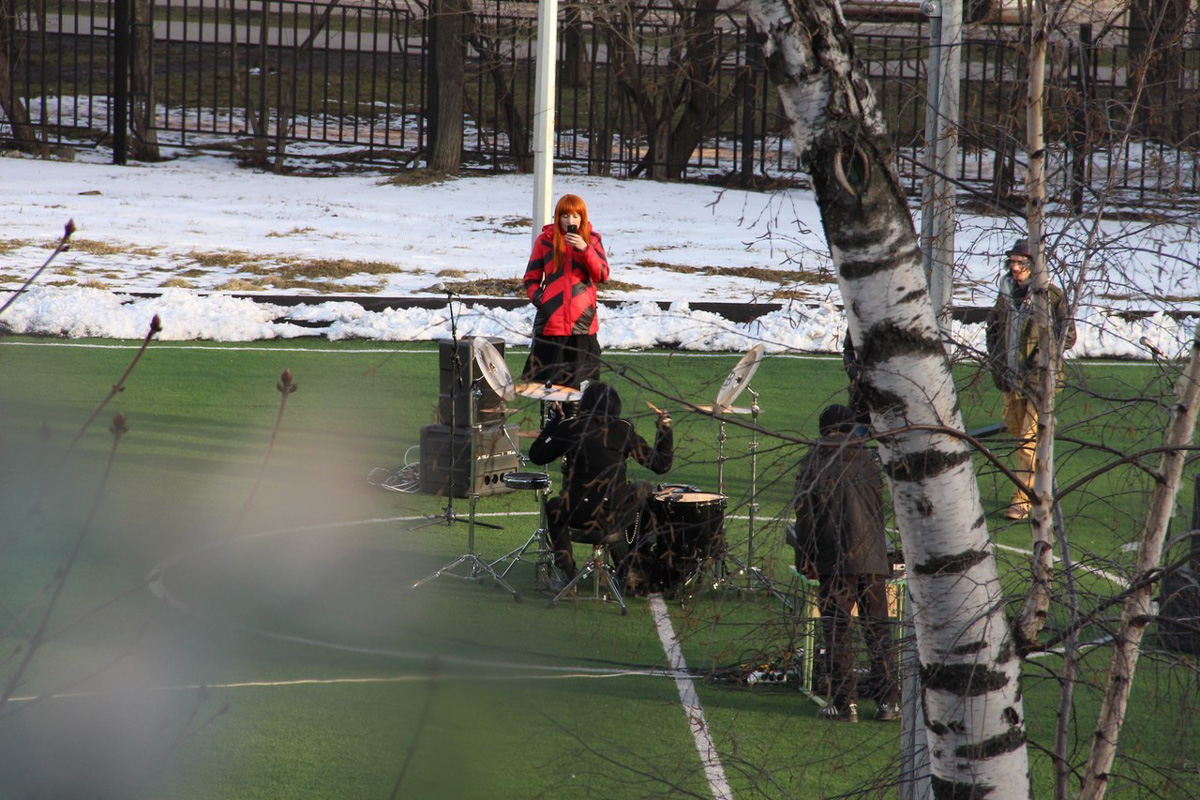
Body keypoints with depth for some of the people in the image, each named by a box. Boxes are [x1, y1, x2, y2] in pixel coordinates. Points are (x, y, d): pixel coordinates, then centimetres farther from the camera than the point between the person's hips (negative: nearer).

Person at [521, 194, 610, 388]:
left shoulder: (592, 239, 7)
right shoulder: (545, 240, 5)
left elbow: (602, 275, -4)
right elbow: (531, 279, 12)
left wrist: (584, 249, -15)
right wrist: (537, 297, -5)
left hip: (583, 321, 0)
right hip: (552, 320, 0)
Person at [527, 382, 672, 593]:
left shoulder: (570, 427, -1)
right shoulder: (623, 430, -1)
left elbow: (536, 455, 12)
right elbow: (661, 464, 4)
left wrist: (554, 421, 23)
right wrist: (664, 430, 20)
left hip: (577, 514, 0)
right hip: (616, 515, 0)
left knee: (553, 507, 35)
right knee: (643, 490, 32)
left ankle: (567, 571, 22)